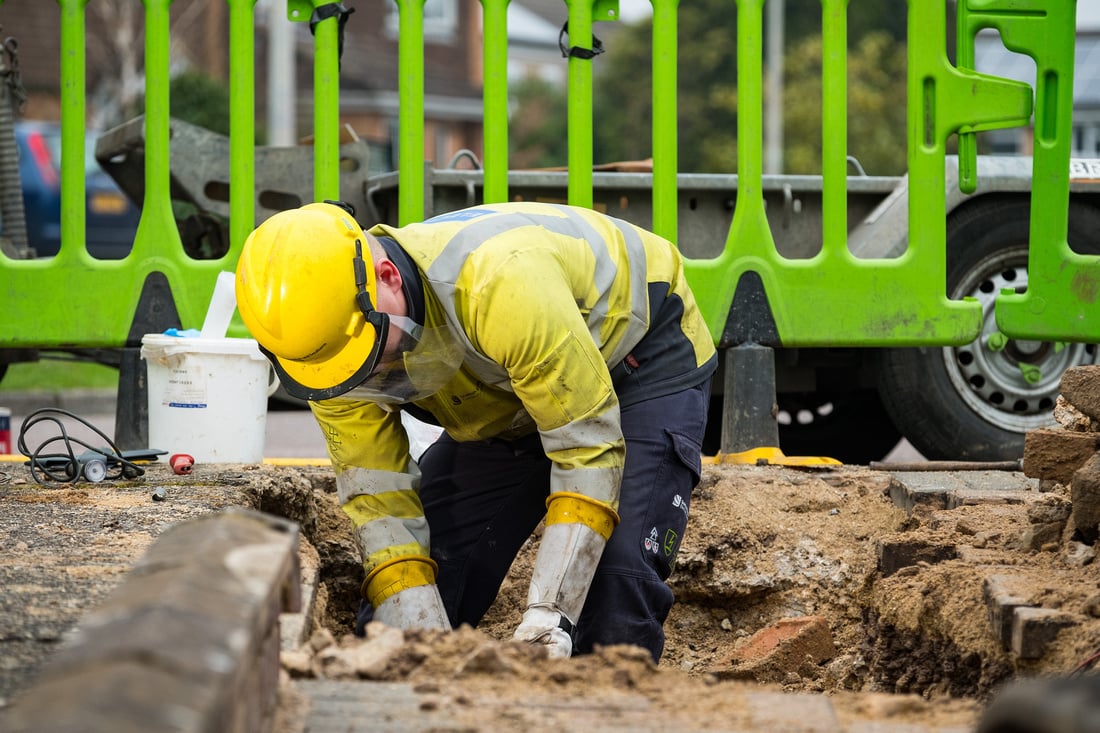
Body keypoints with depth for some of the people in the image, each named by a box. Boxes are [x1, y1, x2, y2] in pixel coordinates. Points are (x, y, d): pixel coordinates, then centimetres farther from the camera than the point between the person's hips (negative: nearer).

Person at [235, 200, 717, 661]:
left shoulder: (501, 281, -43)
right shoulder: (331, 339, -23)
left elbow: (589, 449, -37)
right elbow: (379, 503, -17)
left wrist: (545, 619, -41)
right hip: (503, 403, 6)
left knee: (616, 585, -25)